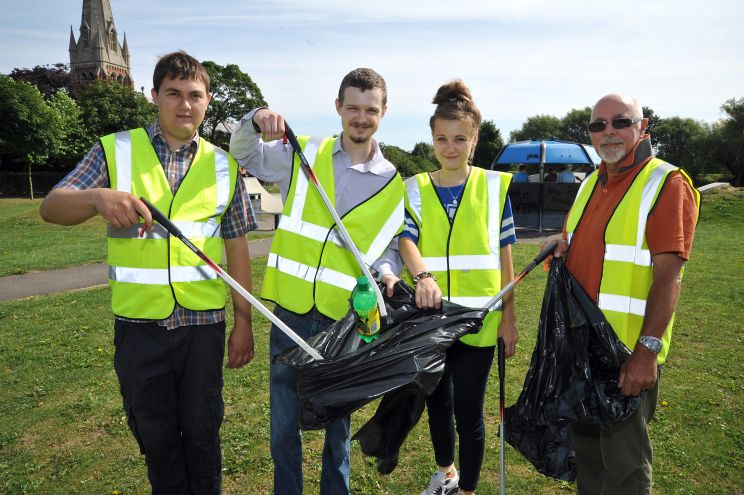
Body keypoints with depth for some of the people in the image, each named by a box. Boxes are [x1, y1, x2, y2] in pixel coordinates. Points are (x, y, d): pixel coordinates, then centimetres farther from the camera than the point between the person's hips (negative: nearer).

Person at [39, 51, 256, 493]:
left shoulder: (223, 166, 4)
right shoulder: (115, 150, 1)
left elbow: (237, 247, 4)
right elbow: (52, 207, -6)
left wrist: (244, 322, 2)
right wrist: (98, 197, -30)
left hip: (203, 322, 0)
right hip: (139, 323, 0)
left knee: (202, 429, 13)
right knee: (154, 433, 15)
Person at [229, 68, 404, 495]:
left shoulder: (394, 183, 3)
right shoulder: (303, 155, 2)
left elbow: (393, 245, 7)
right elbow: (246, 156, 10)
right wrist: (254, 122, -10)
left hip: (345, 320, 0)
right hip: (291, 313, 0)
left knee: (338, 423, 17)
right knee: (283, 423, 12)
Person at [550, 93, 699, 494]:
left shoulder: (667, 184, -11)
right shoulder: (590, 183, 12)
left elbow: (667, 276, -18)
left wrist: (647, 350, -23)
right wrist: (563, 249, 0)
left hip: (630, 352, -7)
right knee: (586, 448, 21)